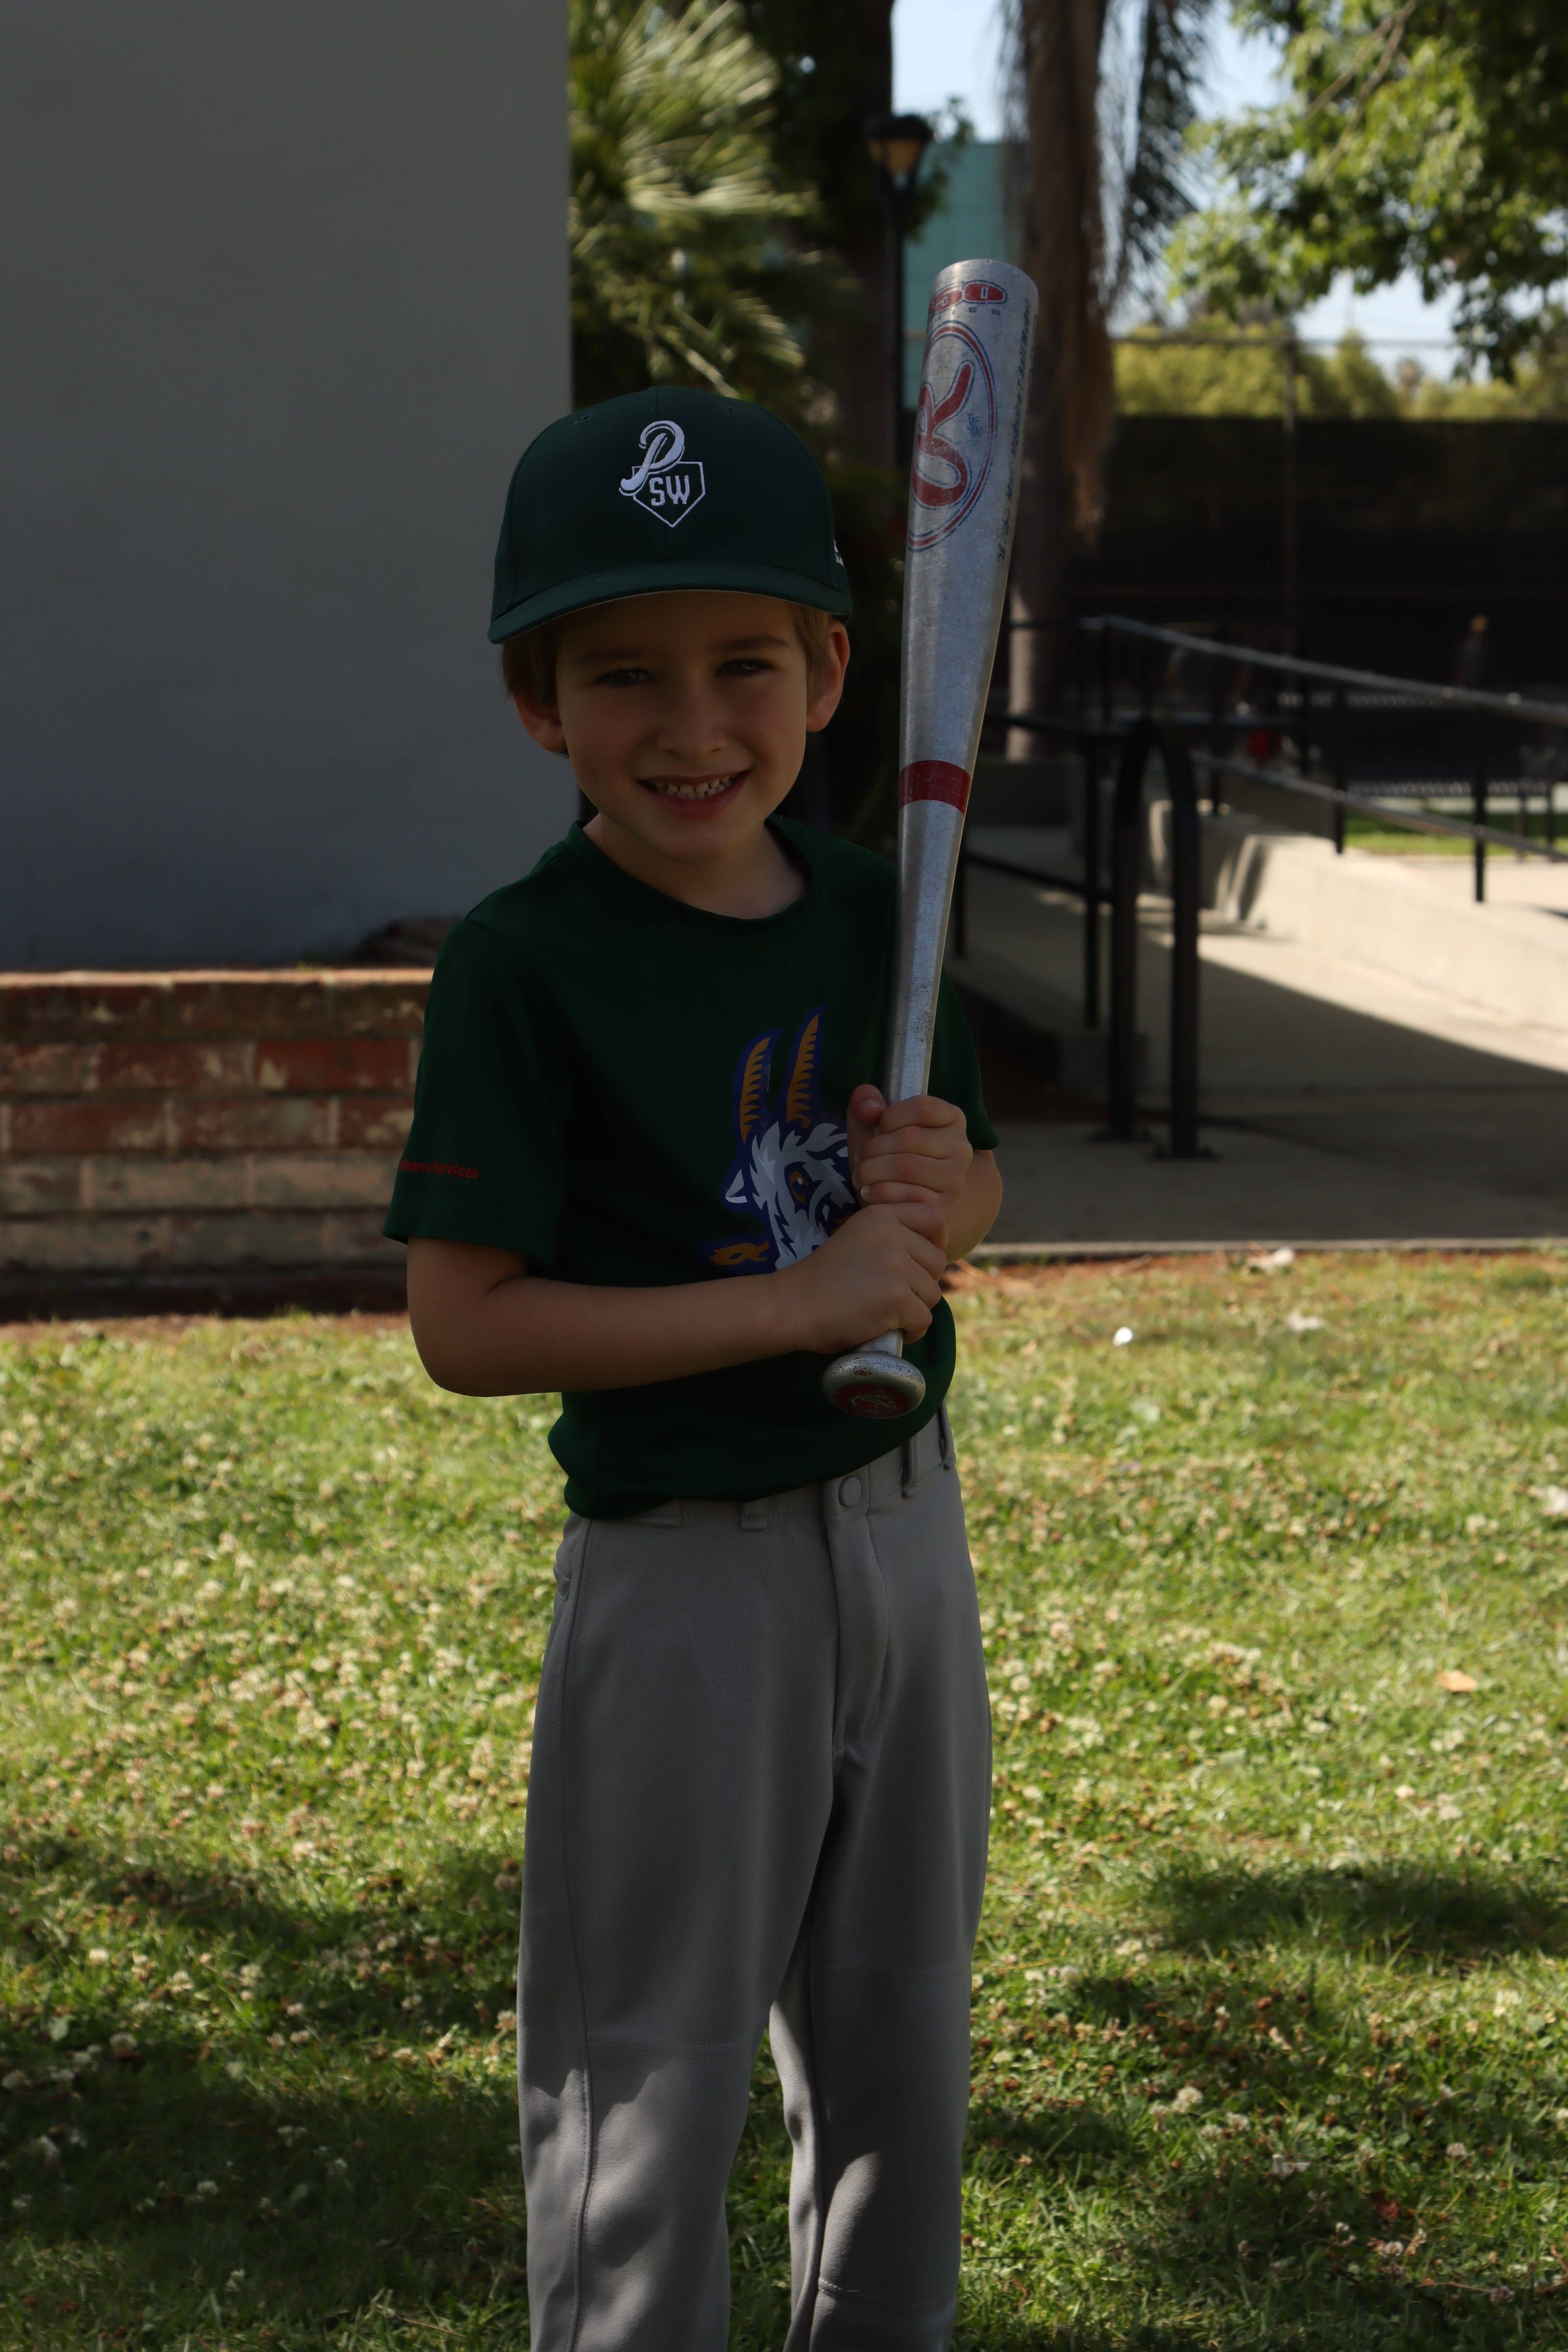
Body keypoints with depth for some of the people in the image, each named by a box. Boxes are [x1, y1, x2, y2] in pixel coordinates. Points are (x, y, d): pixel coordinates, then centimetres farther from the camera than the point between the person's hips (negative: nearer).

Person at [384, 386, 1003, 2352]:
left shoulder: (870, 914, 1)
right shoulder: (527, 965, -17)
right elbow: (462, 1325, -19)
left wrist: (943, 1192, -12)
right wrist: (797, 1302, -23)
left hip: (901, 1522, 6)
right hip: (681, 1568, -6)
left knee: (899, 2043, 21)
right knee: (649, 2082, 4)